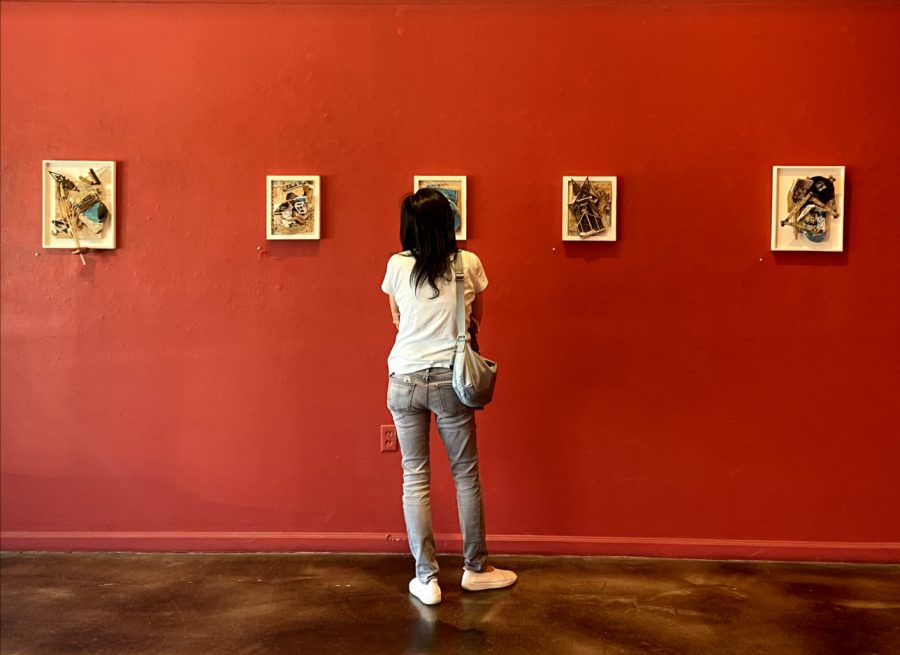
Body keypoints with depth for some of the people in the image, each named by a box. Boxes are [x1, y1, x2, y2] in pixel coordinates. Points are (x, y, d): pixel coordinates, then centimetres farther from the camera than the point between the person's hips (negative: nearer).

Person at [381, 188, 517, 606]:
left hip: (404, 381, 1)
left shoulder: (397, 266, -3)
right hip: (450, 380, 0)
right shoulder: (469, 264, -4)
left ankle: (426, 579, 13)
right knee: (466, 474, 13)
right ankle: (475, 568, 25)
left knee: (415, 478, 7)